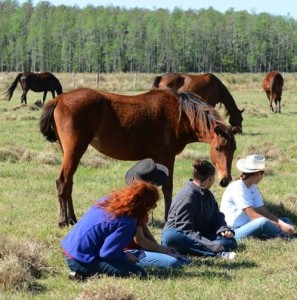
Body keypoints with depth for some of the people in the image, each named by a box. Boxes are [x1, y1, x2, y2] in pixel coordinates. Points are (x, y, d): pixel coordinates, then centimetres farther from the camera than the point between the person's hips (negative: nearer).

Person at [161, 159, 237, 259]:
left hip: (200, 237, 8)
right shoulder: (187, 195, -14)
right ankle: (219, 253, -53)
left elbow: (217, 216, 14)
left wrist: (223, 229, -11)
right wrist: (210, 245, -31)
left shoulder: (207, 194, 14)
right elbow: (185, 230, -20)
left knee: (230, 241, -13)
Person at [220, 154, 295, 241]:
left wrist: (282, 223, -15)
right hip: (234, 232, -10)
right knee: (263, 222, -33)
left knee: (286, 221, 4)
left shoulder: (253, 188, 11)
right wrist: (280, 225, -23)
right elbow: (253, 215, -22)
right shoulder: (237, 188, -17)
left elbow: (265, 212, 3)